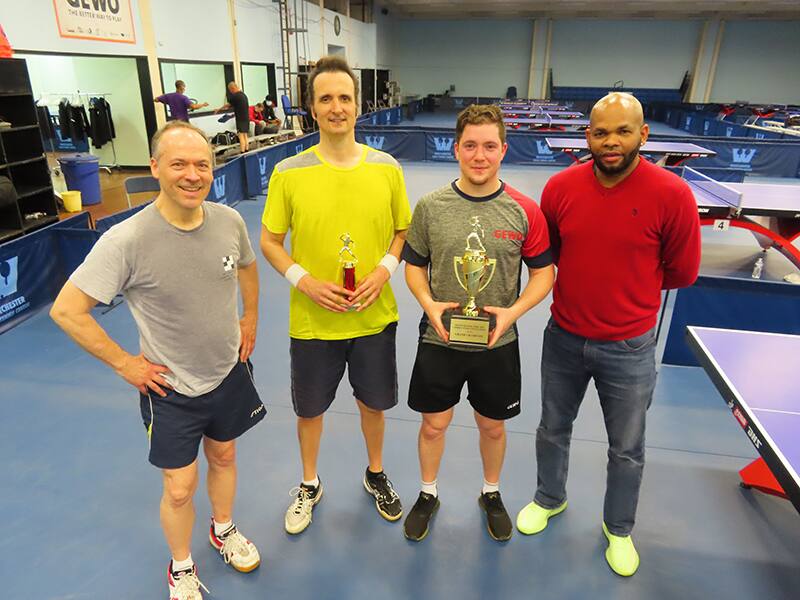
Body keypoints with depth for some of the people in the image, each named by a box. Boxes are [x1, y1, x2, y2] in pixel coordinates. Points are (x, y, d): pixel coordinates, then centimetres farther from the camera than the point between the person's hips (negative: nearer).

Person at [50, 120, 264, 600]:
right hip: (170, 388, -4)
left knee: (224, 457, 24)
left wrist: (250, 319, 6)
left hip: (229, 373, 4)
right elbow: (67, 311, -19)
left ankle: (224, 530, 53)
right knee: (180, 489, 9)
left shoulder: (229, 221, -12)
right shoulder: (127, 241, -26)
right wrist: (125, 364, -15)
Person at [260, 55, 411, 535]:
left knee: (373, 402, 20)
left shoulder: (387, 168, -5)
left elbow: (403, 232, 5)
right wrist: (304, 280, -17)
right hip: (312, 320, -1)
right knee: (311, 409, 17)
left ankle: (376, 474, 48)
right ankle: (310, 485, 45)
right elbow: (270, 241, -1)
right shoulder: (288, 173, -10)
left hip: (374, 315, 1)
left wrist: (384, 268, -13)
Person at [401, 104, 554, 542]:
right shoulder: (430, 206, -6)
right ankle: (428, 494, 42)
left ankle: (491, 494, 46)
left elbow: (543, 273, -1)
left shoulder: (524, 211, -9)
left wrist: (512, 311, -17)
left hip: (497, 343, 0)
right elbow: (414, 266, 3)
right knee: (434, 424, 15)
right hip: (439, 339, 0)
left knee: (492, 426, 18)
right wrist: (429, 304, -15)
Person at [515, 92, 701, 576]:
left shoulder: (672, 195, -17)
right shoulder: (560, 188, -8)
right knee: (553, 429, 21)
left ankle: (619, 529, 43)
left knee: (627, 450, 16)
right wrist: (592, 279, 3)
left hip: (628, 348, -2)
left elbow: (682, 273, -5)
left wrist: (628, 282, 1)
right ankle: (550, 498, 49)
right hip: (564, 337, 3)